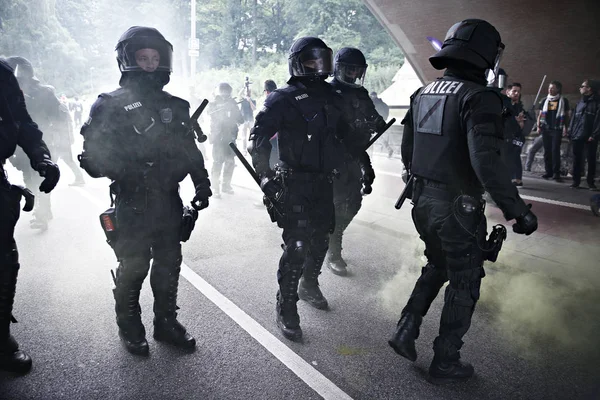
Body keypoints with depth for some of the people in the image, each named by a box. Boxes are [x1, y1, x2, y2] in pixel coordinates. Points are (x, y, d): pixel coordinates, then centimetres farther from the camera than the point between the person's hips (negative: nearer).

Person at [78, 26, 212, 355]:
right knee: (133, 266, 6)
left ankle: (166, 321, 29)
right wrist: (120, 167, -29)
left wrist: (202, 182, 3)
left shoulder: (175, 106, 10)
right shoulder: (110, 105, -4)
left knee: (169, 263, 12)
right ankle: (129, 327, 26)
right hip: (132, 204, -4)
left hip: (169, 201, 5)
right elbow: (93, 157, -10)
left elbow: (190, 150, 14)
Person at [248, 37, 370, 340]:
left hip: (324, 183, 7)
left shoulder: (331, 97, 12)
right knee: (297, 246, -9)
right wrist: (265, 176, -19)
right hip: (295, 185, -6)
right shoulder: (284, 99, -8)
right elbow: (259, 138, -11)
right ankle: (286, 309, 5)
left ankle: (309, 286, 39)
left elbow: (345, 135, 22)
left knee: (320, 239, 15)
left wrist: (365, 164, 23)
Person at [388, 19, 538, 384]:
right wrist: (518, 210, -22)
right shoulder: (479, 97, -17)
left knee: (436, 267, 28)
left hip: (424, 202, 7)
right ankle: (446, 363, 24)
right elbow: (486, 161, -29)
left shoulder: (422, 94, 6)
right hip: (458, 209, -7)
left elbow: (407, 152, 14)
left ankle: (406, 331, 25)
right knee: (464, 286, 11)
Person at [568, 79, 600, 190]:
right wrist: (571, 132, 5)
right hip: (577, 136, 5)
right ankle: (576, 181, 12)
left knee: (591, 159, 2)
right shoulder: (580, 102, 16)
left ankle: (591, 182, 8)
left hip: (590, 137, -5)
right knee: (576, 159, 5)